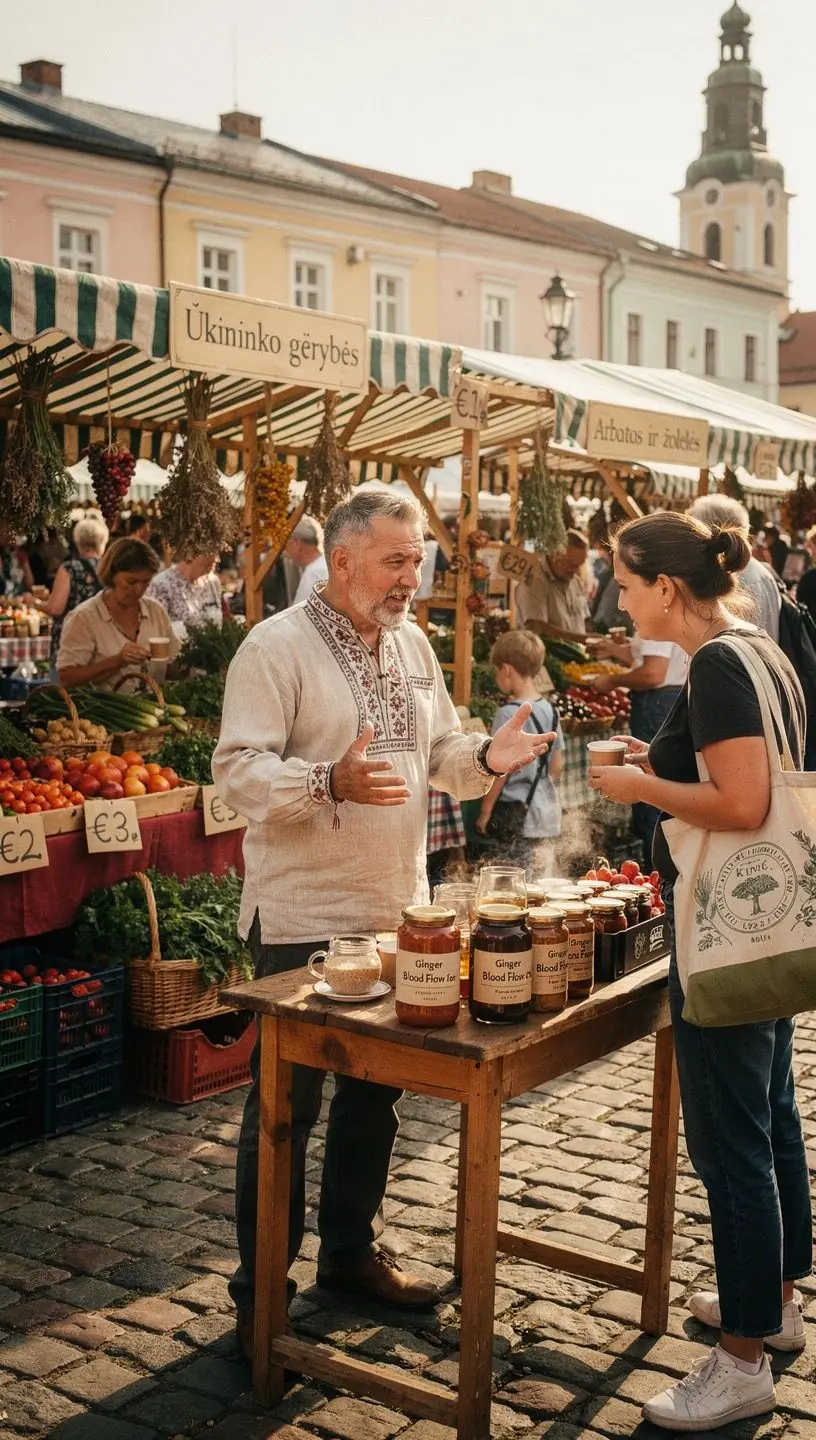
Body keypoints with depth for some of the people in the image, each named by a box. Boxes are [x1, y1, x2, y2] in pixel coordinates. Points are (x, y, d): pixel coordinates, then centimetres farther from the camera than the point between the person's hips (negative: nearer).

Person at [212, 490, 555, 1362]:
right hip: (305, 918, -7)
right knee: (287, 1103, 3)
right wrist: (333, 783, -33)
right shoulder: (277, 648, -12)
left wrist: (488, 757, -3)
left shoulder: (412, 646, 11)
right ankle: (260, 1288, 17)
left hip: (396, 910, 7)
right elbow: (238, 768, -19)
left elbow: (439, 754, 18)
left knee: (375, 1091, 17)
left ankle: (351, 1249, 35)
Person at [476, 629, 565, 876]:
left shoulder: (508, 713, -15)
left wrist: (485, 812, -5)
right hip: (549, 816, 7)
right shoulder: (549, 710, 6)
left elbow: (500, 770, -14)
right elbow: (557, 766, 13)